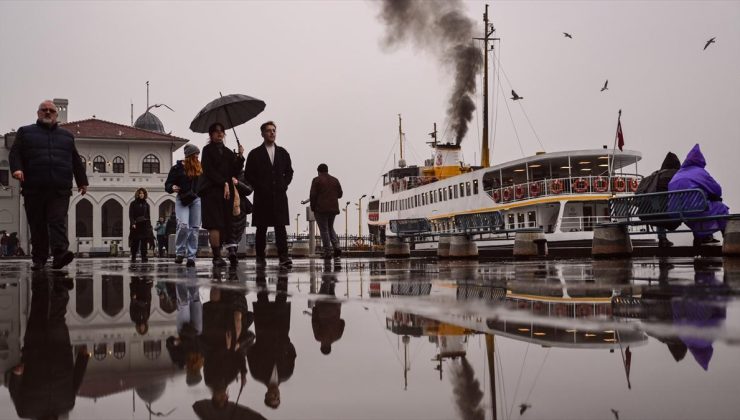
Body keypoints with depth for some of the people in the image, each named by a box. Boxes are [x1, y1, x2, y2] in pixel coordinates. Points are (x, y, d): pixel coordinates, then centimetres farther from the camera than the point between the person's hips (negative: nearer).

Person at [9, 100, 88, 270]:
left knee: (58, 222, -13)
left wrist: (82, 181, 17)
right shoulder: (25, 132, 17)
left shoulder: (66, 135, 23)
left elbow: (76, 161, 22)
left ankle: (59, 254, -27)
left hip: (60, 189, 0)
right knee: (37, 225, 2)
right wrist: (17, 168, -15)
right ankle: (39, 259, 8)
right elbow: (15, 152, 4)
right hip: (34, 188, 0)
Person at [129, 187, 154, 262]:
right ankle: (133, 258, 8)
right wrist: (133, 223, -14)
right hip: (136, 225, -2)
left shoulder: (146, 204, 14)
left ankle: (144, 257, -5)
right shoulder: (133, 204, 5)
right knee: (135, 243, 0)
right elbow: (131, 215, -2)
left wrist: (149, 225, 9)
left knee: (144, 242, -5)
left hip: (145, 225, 2)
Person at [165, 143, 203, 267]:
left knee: (194, 228, 0)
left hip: (196, 199, 3)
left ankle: (191, 256, 3)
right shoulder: (178, 168, 3)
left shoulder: (200, 167, 11)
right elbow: (167, 184, 5)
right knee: (183, 225, -18)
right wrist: (172, 187, -16)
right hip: (182, 200, -3)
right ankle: (179, 252, 0)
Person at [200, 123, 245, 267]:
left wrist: (240, 157, -1)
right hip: (212, 191, -5)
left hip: (226, 191, 5)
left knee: (224, 225, -1)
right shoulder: (208, 150, 5)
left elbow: (235, 172, 12)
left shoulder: (228, 152, 19)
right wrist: (224, 183, -11)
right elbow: (209, 170, -5)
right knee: (215, 224, -13)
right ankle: (217, 256, -16)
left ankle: (217, 255, 3)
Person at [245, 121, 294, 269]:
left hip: (279, 195, 2)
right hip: (262, 197, -1)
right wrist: (260, 187, -5)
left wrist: (284, 185, 3)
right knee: (261, 228, 2)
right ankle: (260, 258, 11)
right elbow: (248, 175, 3)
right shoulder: (255, 154, 5)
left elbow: (289, 172, 17)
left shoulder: (283, 153, 13)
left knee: (281, 226, -8)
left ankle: (283, 257, -14)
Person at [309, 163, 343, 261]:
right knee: (330, 228, 18)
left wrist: (312, 208, 0)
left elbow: (313, 195, -9)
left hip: (321, 209, -5)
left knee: (324, 230, 0)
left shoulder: (316, 180, -5)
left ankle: (327, 252, -4)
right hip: (333, 209, 5)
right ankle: (336, 247, -1)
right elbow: (340, 194, 11)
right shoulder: (335, 180, 10)